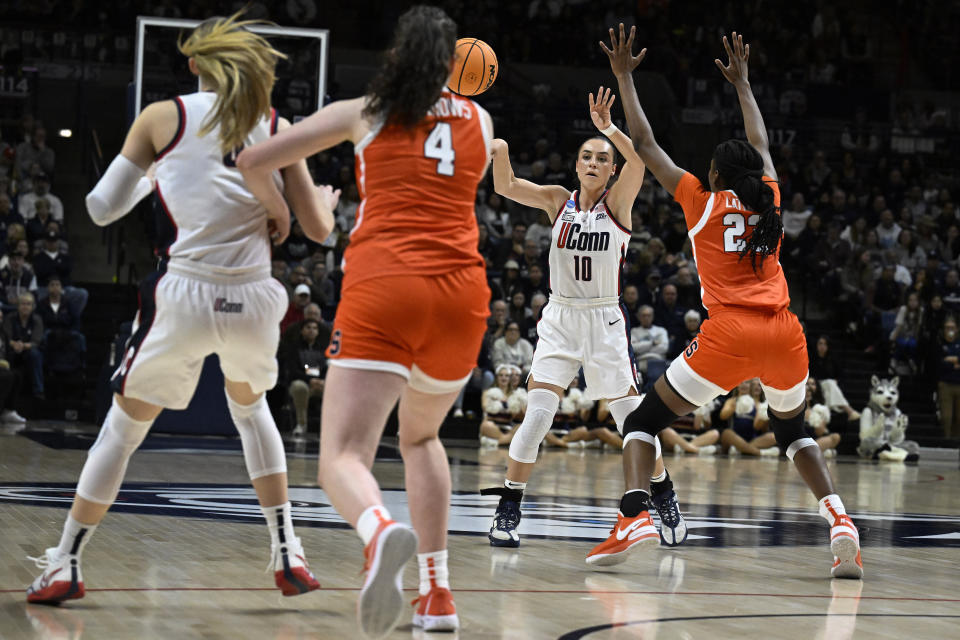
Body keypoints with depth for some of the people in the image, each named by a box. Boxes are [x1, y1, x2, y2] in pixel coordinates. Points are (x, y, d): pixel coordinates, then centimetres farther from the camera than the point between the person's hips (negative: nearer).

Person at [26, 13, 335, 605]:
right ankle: (288, 553, 24)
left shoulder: (163, 118, 2)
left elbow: (103, 208, 6)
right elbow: (318, 229, 8)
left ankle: (65, 565, 16)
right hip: (255, 301, 2)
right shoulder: (275, 127, 6)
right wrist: (326, 201, 31)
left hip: (184, 296, -2)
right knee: (250, 407, 30)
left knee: (123, 428, 14)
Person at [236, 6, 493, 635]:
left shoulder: (364, 112, 12)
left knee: (343, 458, -10)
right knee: (421, 436, 27)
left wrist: (279, 212, 29)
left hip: (382, 286, -3)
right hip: (462, 291, 3)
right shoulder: (480, 122, 18)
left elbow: (254, 161, 9)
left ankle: (381, 530, -45)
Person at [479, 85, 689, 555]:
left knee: (632, 417, 4)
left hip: (605, 321, -1)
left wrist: (607, 128, -38)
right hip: (560, 318, 1)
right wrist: (500, 151, -31)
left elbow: (638, 160, -22)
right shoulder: (558, 201, 3)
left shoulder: (618, 202, -2)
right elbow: (506, 187, -11)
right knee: (538, 413, -12)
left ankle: (666, 499, 24)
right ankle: (508, 509, -5)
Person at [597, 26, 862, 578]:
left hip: (729, 334, -4)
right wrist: (741, 82, 47)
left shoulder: (702, 201, 8)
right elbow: (761, 143, 37)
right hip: (785, 333, 4)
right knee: (793, 429, 27)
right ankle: (840, 522, 5)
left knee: (644, 421, 8)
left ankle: (635, 514, -17)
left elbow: (645, 144, 15)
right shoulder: (770, 199, 17)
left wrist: (625, 77, 22)